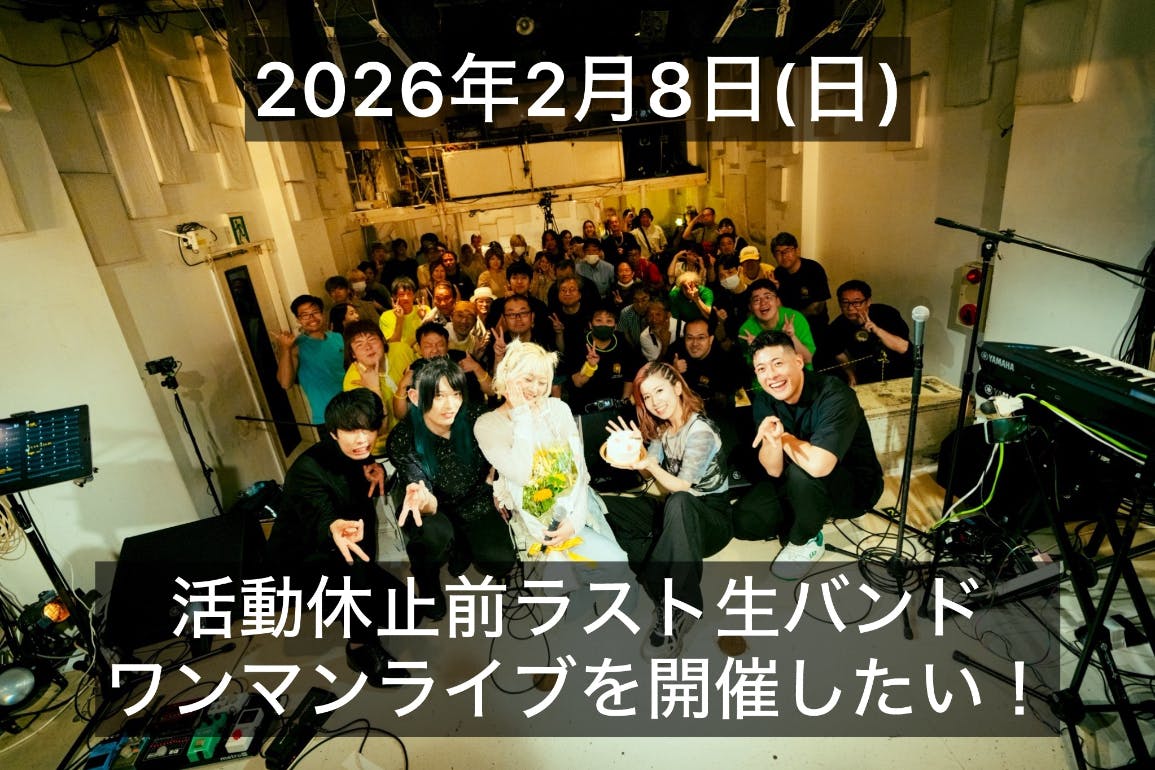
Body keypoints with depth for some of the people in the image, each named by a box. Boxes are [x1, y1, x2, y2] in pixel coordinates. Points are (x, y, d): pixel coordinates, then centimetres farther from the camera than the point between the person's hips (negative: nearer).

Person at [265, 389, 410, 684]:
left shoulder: (357, 454, -10)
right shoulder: (307, 470, -29)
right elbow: (320, 519, -45)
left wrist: (377, 471, -15)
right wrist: (333, 530, -70)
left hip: (342, 553, 6)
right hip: (303, 557, -5)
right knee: (355, 567, -36)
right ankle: (360, 647, -14)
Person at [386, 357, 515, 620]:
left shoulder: (475, 417, -22)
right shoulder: (402, 440, -26)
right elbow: (432, 505, -30)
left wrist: (493, 486, 2)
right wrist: (421, 500, -51)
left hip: (474, 501, 2)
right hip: (435, 508, -2)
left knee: (501, 562, -17)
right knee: (435, 534, -35)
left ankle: (463, 545, 19)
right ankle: (428, 584, 2)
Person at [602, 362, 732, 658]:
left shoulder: (700, 431, -17)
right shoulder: (662, 428, 5)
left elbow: (682, 488, -20)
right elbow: (649, 471, 6)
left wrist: (651, 465, -36)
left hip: (710, 517, -7)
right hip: (674, 513, 7)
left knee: (678, 504, -43)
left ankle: (677, 610, -31)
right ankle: (669, 592, -18)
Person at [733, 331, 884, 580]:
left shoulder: (834, 395, -29)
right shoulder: (764, 401, -10)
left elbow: (818, 465, -42)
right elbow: (774, 470, -13)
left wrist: (783, 436, -23)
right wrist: (771, 438, -34)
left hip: (855, 485, -5)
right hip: (798, 484, 6)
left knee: (801, 473, -36)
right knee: (743, 521, -11)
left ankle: (806, 541, -6)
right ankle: (809, 516, 15)